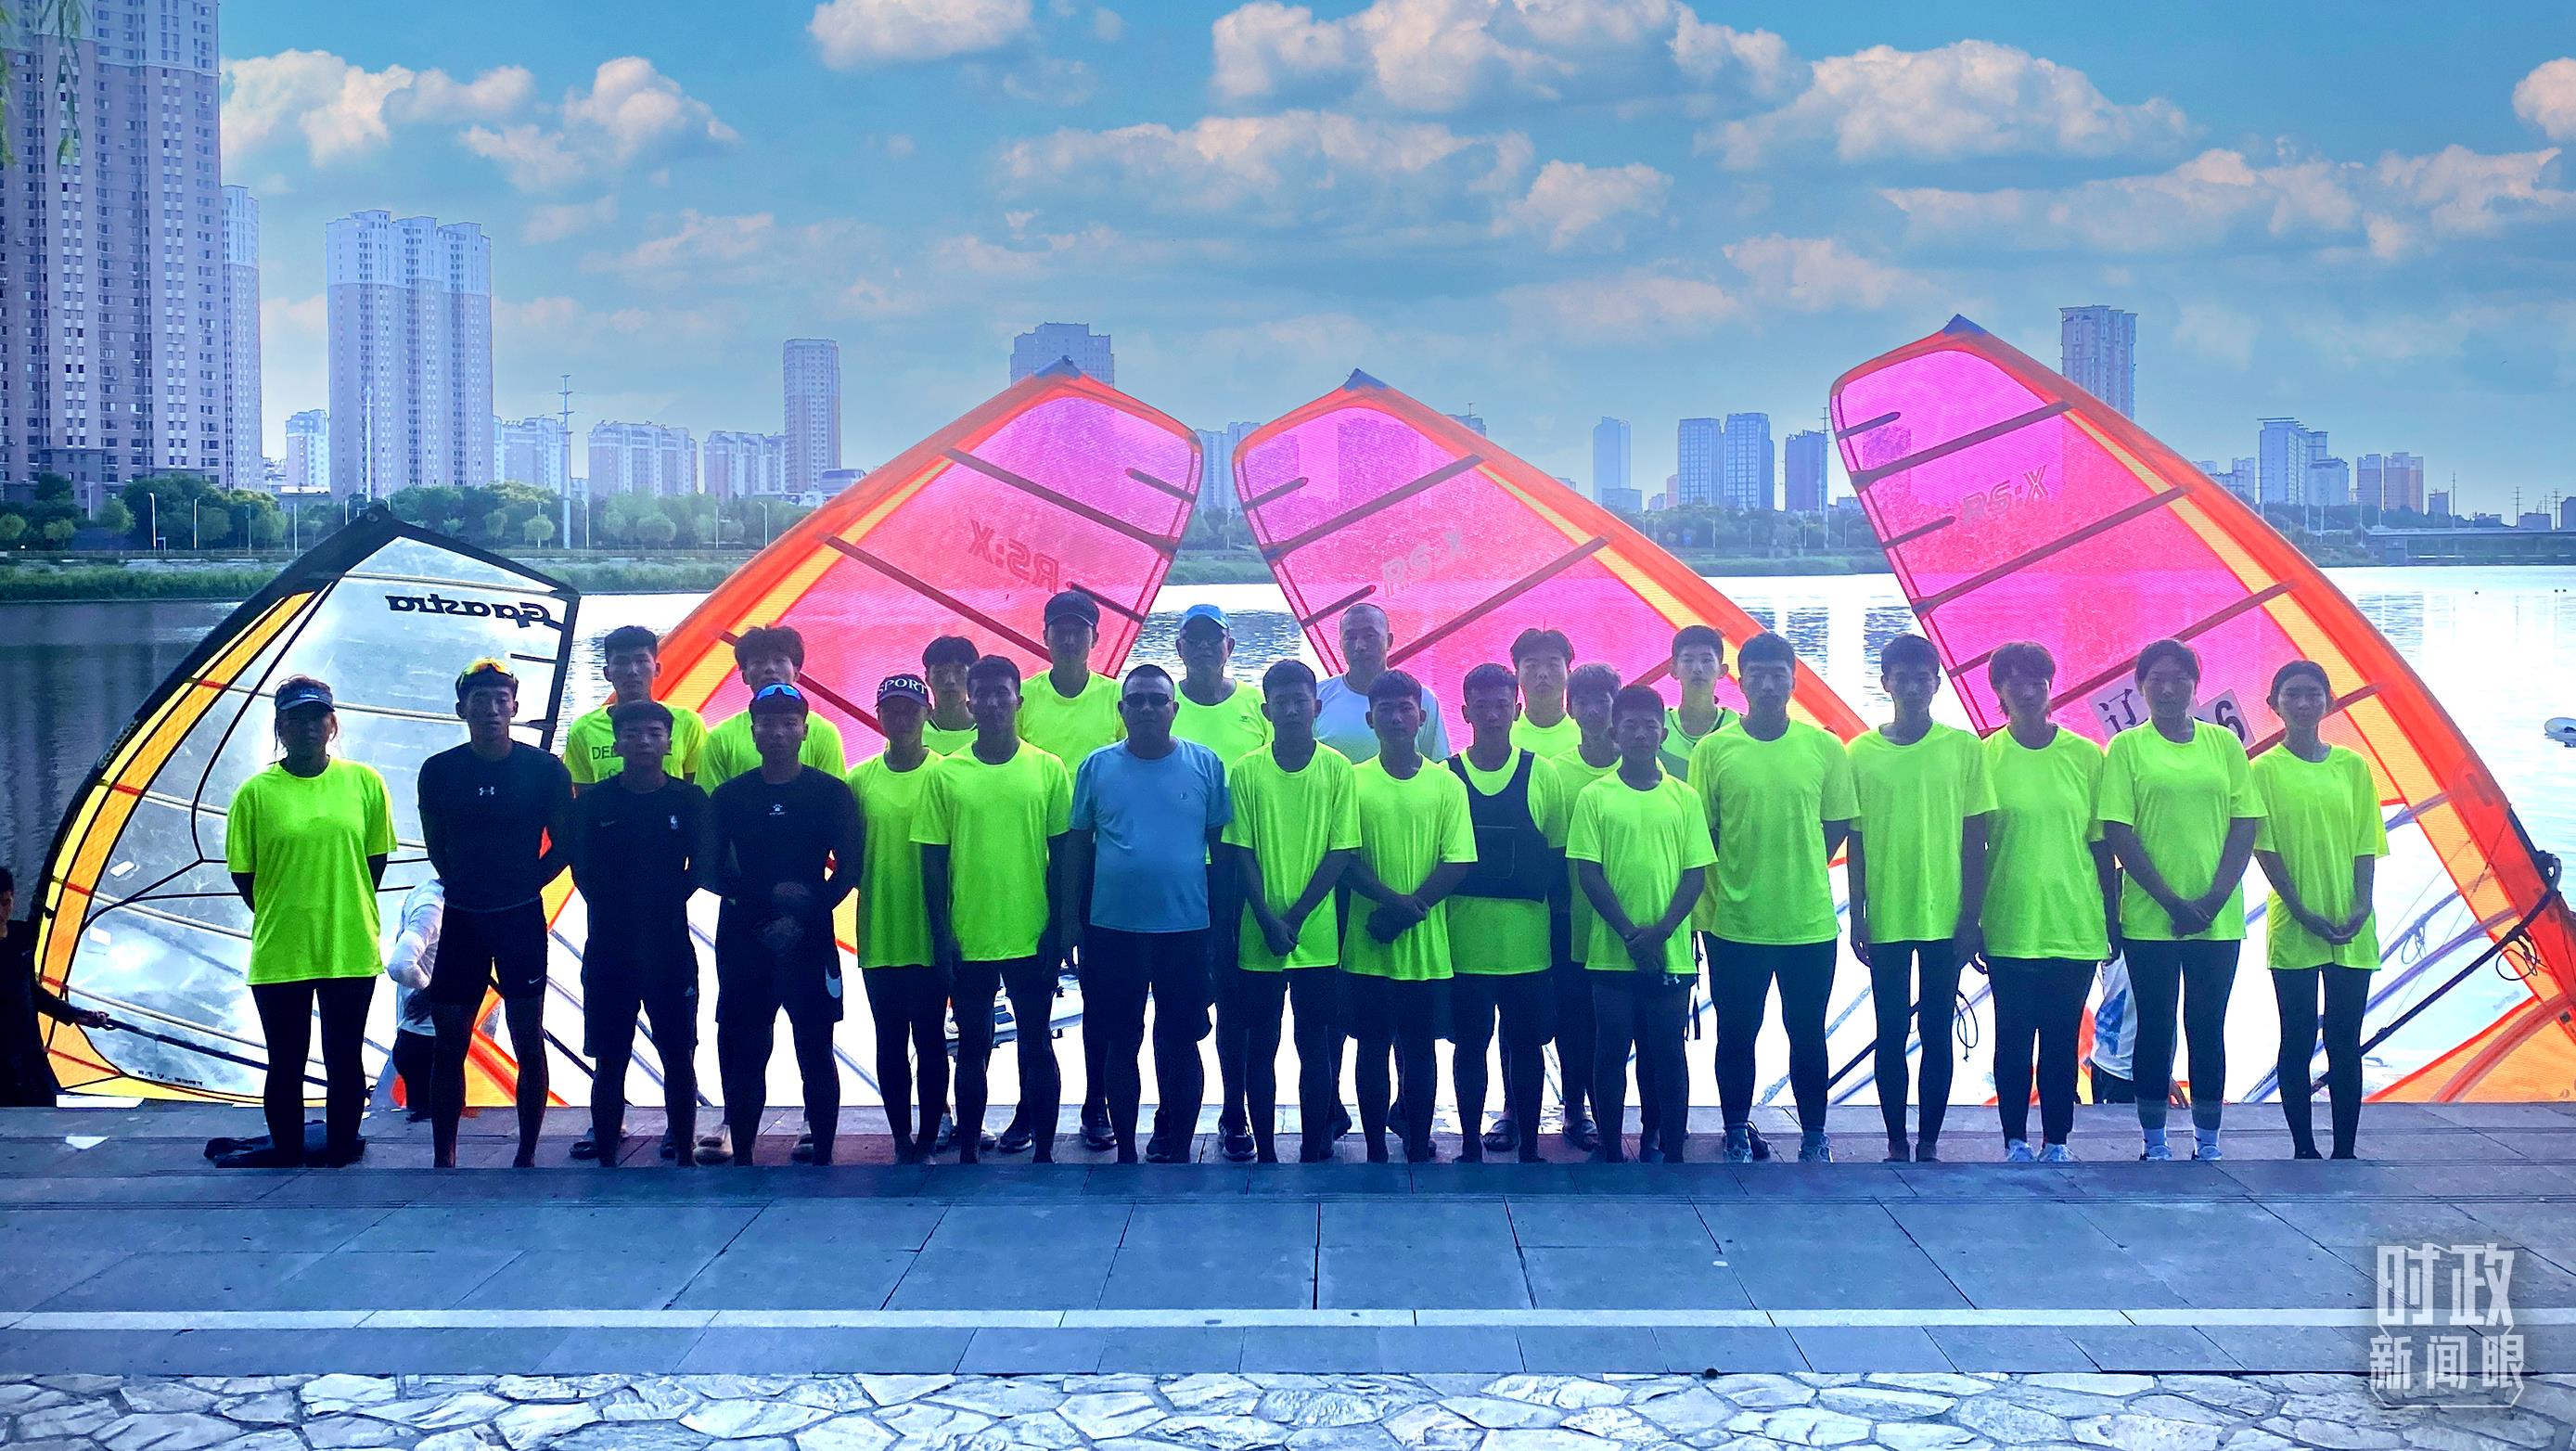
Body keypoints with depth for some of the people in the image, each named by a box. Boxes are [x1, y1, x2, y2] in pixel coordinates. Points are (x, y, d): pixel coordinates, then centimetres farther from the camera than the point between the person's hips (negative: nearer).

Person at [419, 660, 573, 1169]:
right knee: (450, 1044, 5)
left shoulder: (546, 770, -4)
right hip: (461, 918, 2)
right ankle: (443, 1160, 13)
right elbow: (436, 845, 13)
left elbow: (564, 846, 5)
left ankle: (527, 1156, 10)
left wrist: (522, 886, 1)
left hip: (523, 917, -1)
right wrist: (467, 888, 11)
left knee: (528, 1041, 1)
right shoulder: (438, 771, 0)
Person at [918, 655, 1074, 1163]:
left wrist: (1057, 930, -2)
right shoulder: (946, 775, 0)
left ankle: (1044, 1151, 17)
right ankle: (968, 1153, 20)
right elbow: (933, 861, 2)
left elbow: (1061, 854, 3)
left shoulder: (1048, 769, 0)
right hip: (968, 942, 0)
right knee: (972, 1048, 10)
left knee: (1036, 1045, 8)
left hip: (1032, 939, 0)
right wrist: (941, 935, -3)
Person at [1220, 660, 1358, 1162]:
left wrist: (1295, 918, -9)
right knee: (1259, 1048, 6)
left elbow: (1340, 852, -3)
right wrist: (1268, 921, -10)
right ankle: (1264, 1154, 15)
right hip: (1258, 937, 1)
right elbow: (1243, 853, -1)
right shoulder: (1245, 771, 0)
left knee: (1315, 1046, 5)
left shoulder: (1337, 768, -1)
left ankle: (1313, 1153, 13)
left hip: (1317, 936, 0)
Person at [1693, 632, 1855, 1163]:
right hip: (1736, 923, -1)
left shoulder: (1824, 748, 0)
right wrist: (1730, 882, -4)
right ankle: (1737, 1136, 23)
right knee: (1736, 1035, 9)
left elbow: (1837, 823, 8)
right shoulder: (1713, 750, -2)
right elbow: (1701, 834, 2)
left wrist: (1801, 871, 0)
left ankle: (1815, 1138, 25)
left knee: (1807, 1035, 11)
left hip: (1809, 922, 1)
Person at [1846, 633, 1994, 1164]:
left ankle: (1929, 1145, 14)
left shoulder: (1964, 747, -1)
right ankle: (1896, 1145, 15)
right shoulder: (1861, 752, 1)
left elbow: (1974, 841, 1)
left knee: (1936, 1034, 6)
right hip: (1886, 920, 1)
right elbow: (1857, 842, 5)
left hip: (1944, 919, 0)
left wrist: (1971, 918, -3)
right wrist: (1858, 918, 1)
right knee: (1891, 1035, 6)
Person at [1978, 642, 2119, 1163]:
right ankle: (2016, 1143, 15)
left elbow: (2101, 845, 7)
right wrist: (1972, 922, 1)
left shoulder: (2086, 756, 2)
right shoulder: (1984, 757, -1)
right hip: (2009, 927, -1)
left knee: (2063, 1041, 7)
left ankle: (2057, 1142, 17)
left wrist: (2112, 920, 6)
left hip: (2075, 925, 1)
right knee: (2013, 1039, 4)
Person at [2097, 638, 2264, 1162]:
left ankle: (2207, 1143, 16)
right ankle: (2154, 1143, 12)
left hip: (2219, 918, 2)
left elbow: (2245, 824, 4)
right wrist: (2172, 902, -10)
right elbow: (2118, 833, -6)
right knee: (2155, 1027, 4)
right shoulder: (2127, 748, -1)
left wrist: (2216, 898, -7)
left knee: (2208, 1027, 7)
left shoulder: (2224, 743, 6)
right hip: (2150, 917, -2)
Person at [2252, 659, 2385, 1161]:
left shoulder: (2353, 766, 7)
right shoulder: (2265, 769, -1)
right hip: (2293, 927, -2)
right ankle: (2304, 1149, 10)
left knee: (2345, 1042, 5)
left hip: (2353, 930, 2)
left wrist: (2360, 907, -9)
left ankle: (2345, 1151, 11)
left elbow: (2366, 844, 6)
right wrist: (2303, 913, -13)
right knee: (2298, 1041, 3)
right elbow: (2264, 847, -5)